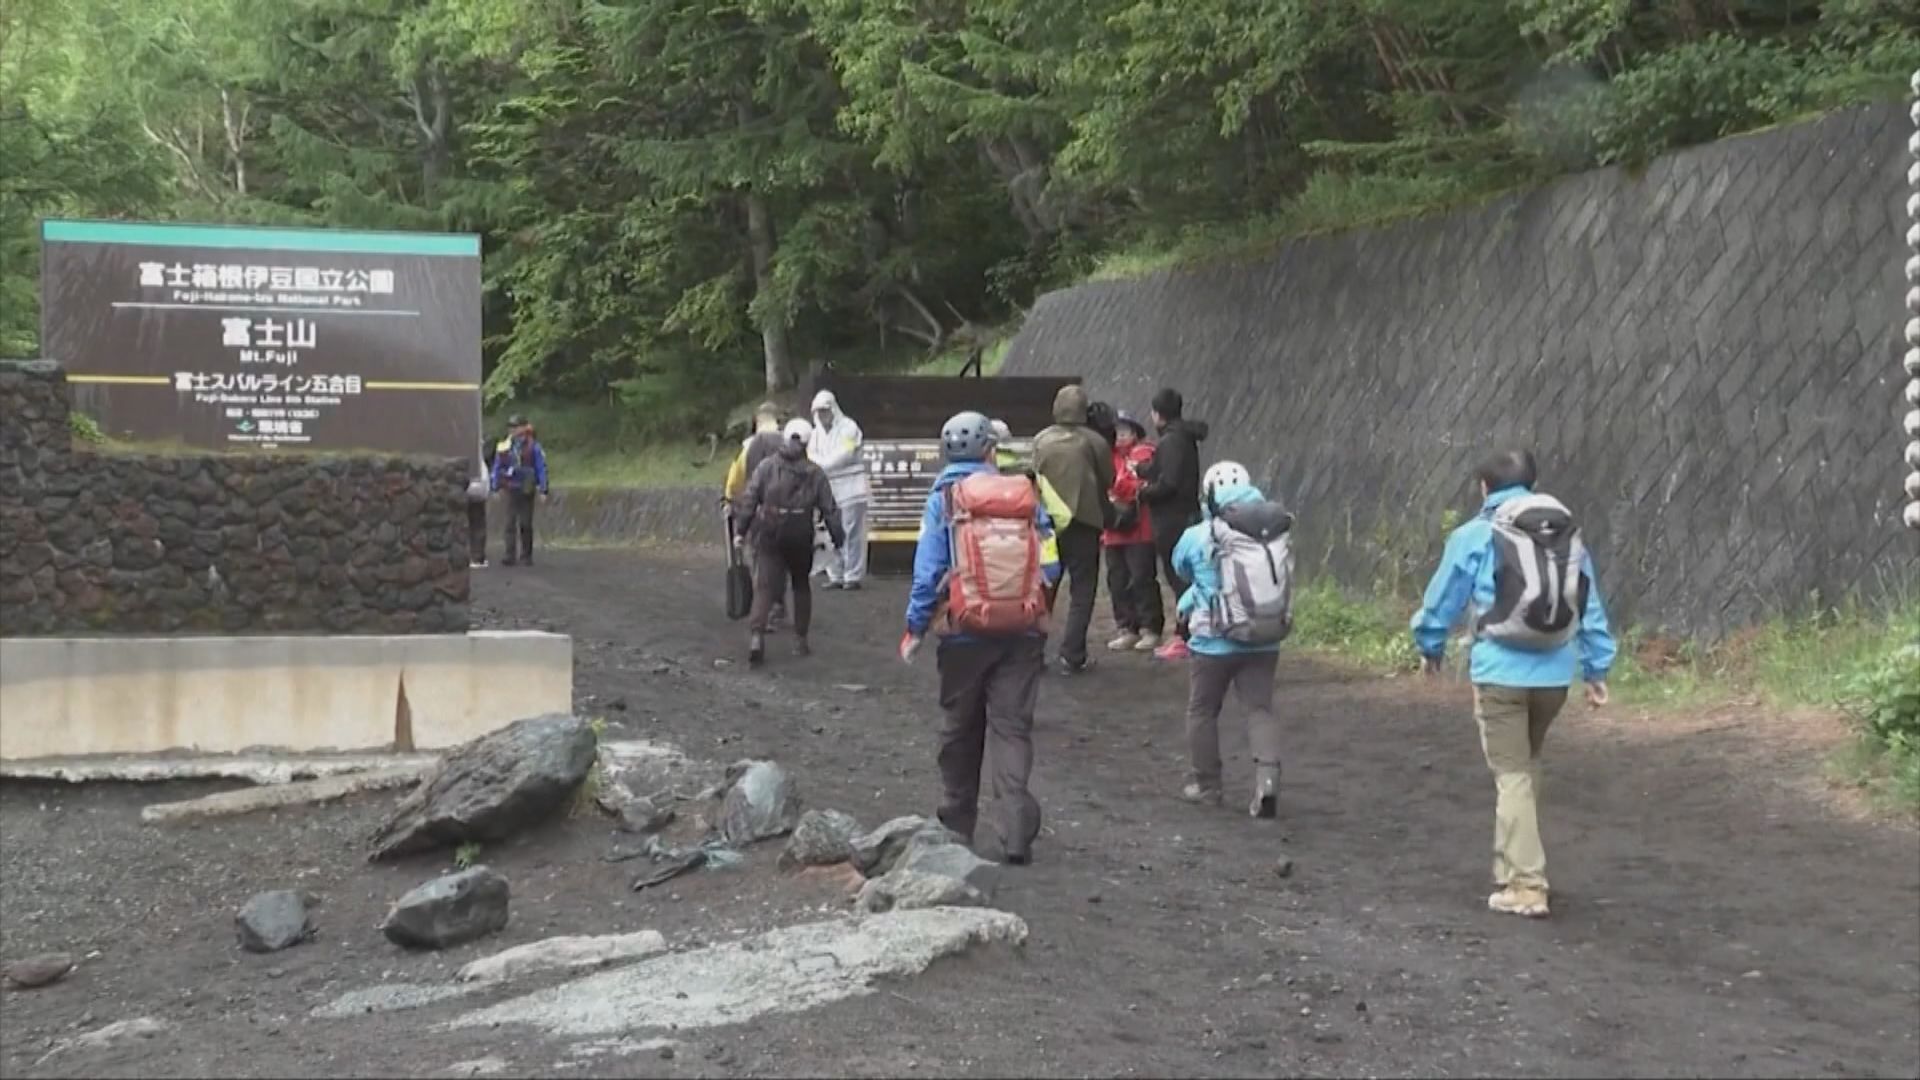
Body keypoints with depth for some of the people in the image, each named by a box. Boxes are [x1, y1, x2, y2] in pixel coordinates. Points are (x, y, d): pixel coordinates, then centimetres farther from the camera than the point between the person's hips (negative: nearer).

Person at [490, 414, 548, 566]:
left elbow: (542, 469, -4)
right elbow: (497, 468, 11)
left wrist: (543, 491, -8)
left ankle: (526, 555, 15)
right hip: (511, 490, 2)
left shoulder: (533, 447, -4)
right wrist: (495, 488, 8)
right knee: (510, 523, -5)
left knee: (526, 524, 5)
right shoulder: (504, 447, 3)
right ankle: (510, 554, -7)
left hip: (527, 490, -2)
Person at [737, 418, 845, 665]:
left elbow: (749, 499, -4)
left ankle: (756, 634, -22)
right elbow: (829, 510, 2)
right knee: (801, 586, 19)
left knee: (765, 586, -2)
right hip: (801, 537, 1)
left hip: (769, 535, -1)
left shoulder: (767, 466, 0)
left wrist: (743, 530, 2)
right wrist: (838, 538, 11)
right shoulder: (815, 474, 2)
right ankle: (800, 640, 20)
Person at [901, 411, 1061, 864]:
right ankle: (1018, 831, -11)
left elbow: (928, 569, -8)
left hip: (966, 630, -1)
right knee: (1013, 727, 2)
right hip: (1023, 630, 1)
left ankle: (957, 824, 25)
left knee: (961, 728, 15)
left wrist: (915, 628, 0)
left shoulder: (945, 496, -3)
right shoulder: (1025, 495, 2)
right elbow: (1051, 565, 3)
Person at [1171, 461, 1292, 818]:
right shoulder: (1276, 533, -4)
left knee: (1203, 711, 15)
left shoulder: (1198, 538, -13)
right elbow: (1284, 583, 8)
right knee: (1260, 708, 9)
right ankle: (1267, 772, -11)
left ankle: (1205, 784, 25)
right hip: (1265, 642, 2)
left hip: (1215, 642, -2)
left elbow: (1181, 567, 7)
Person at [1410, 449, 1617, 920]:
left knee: (1513, 776, 1)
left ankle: (1527, 887, -4)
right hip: (1554, 674, 4)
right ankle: (1511, 870, 28)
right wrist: (1597, 668, 15)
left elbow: (1443, 598, 3)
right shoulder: (1568, 535, 10)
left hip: (1501, 673, -4)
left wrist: (1431, 646, 20)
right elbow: (1591, 608, 10)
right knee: (1527, 769, 21)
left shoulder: (1476, 535, -3)